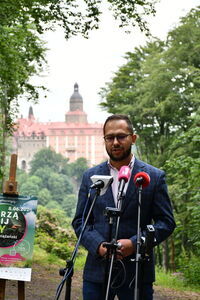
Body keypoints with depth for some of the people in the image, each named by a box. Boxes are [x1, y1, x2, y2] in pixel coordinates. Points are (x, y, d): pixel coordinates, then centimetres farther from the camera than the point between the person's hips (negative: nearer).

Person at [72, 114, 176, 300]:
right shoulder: (90, 176, 9)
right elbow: (79, 220, 8)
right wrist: (98, 245, -10)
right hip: (97, 270, 2)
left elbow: (166, 222, 1)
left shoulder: (154, 177, 3)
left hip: (137, 272, -1)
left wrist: (134, 243, -13)